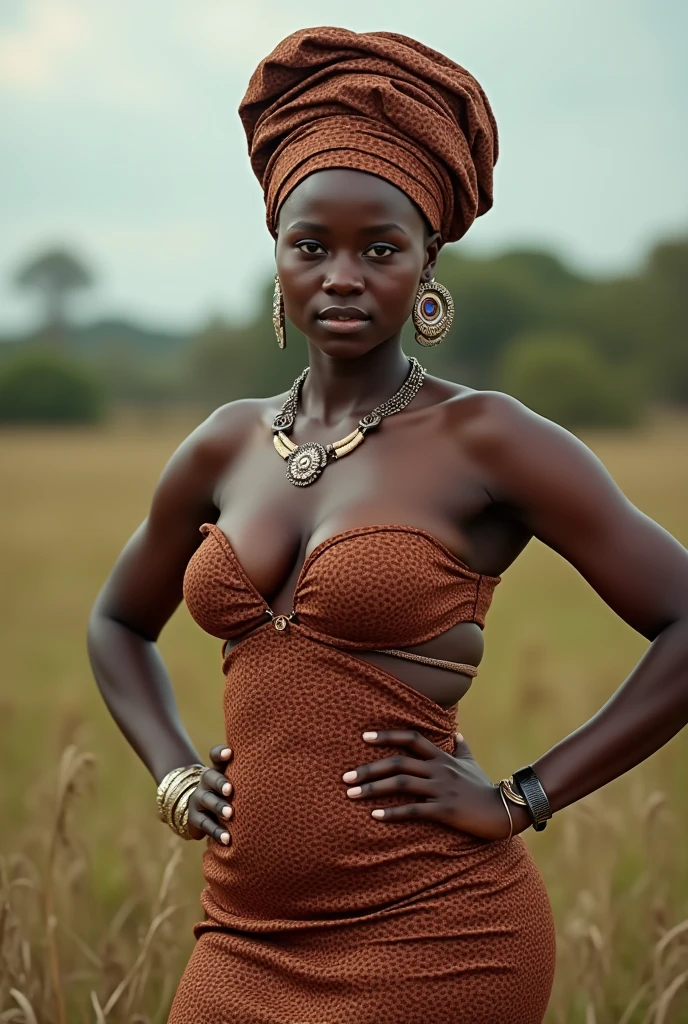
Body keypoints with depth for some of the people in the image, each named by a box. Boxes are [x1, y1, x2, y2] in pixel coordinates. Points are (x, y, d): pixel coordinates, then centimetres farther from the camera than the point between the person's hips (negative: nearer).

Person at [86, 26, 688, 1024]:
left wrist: (524, 798, -11)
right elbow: (120, 622, 24)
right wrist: (174, 775, 9)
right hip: (246, 939, 5)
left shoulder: (483, 441, -8)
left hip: (430, 942, -5)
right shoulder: (228, 447, 7)